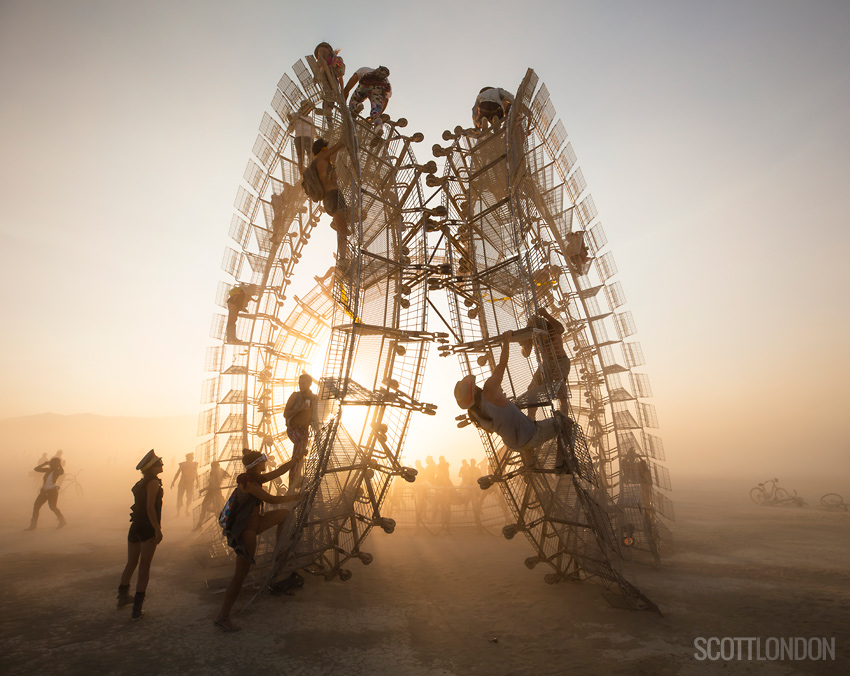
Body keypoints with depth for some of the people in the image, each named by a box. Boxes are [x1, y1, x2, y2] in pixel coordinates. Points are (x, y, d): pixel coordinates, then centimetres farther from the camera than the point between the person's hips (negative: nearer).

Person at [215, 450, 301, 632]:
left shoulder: (255, 478, 5)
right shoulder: (248, 483, -23)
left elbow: (278, 471, 13)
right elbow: (272, 499, -19)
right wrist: (292, 497, -6)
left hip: (254, 524, 10)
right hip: (246, 531, -10)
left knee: (285, 513, 15)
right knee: (240, 576, -2)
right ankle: (222, 617, 10)